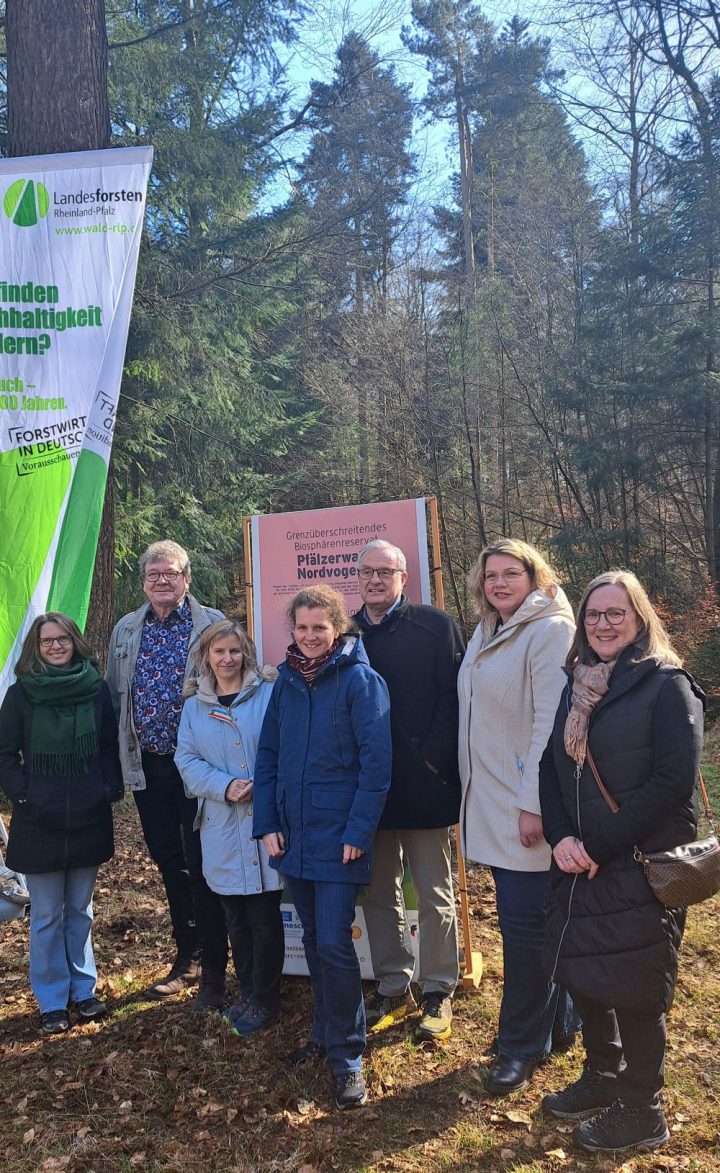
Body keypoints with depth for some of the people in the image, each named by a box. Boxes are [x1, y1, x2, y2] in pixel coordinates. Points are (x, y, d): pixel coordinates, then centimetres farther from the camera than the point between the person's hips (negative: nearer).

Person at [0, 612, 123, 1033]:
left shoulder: (96, 689, 1)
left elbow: (111, 745, 7)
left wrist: (111, 788, -2)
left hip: (88, 819, 2)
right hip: (39, 822, -1)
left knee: (81, 910, 15)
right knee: (47, 916, 7)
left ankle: (84, 990, 29)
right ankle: (53, 1002, 21)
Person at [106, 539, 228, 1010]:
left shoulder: (212, 624, -5)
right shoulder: (126, 630, 9)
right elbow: (116, 696, 14)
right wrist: (124, 759, 11)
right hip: (148, 766, 5)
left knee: (201, 866, 0)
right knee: (169, 865, 15)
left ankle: (213, 971, 13)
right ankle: (186, 958, 31)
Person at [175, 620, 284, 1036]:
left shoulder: (270, 694, -3)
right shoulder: (194, 706, 9)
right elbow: (188, 761, 4)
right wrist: (225, 787, -12)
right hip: (223, 829, 4)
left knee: (265, 916, 3)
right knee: (236, 918, 14)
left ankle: (264, 999, 20)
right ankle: (249, 992, 31)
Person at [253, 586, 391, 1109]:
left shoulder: (360, 680, -10)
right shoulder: (287, 682, 7)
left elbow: (376, 762, -13)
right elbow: (268, 756, 10)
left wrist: (358, 831, -16)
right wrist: (267, 824, 2)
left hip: (339, 836, -5)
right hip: (294, 835, 6)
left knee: (334, 943, -6)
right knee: (314, 940, 16)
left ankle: (347, 1055, 11)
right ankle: (326, 1032, 33)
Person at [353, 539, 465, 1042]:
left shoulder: (435, 626, -4)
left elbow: (454, 696, -10)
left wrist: (434, 760, -16)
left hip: (423, 784, -4)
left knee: (435, 894, 9)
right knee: (378, 893, 14)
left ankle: (438, 991, 25)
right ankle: (393, 988, 30)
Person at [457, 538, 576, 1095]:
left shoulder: (550, 631, -12)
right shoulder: (485, 636, 13)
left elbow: (551, 722, -18)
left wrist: (533, 803, -21)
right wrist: (472, 793, 14)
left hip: (525, 807, -8)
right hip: (488, 804, 8)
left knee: (524, 924, 2)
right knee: (522, 919, 17)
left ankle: (523, 1044, 19)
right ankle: (557, 1019, 35)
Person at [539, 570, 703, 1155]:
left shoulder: (667, 685, -12)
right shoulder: (576, 687, 8)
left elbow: (673, 782, -19)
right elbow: (552, 767, 6)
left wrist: (598, 845, -18)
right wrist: (561, 837, -10)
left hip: (643, 868, -6)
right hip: (580, 865, 6)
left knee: (633, 987, 6)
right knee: (583, 972, 16)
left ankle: (643, 1112, 27)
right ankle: (603, 1077, 40)